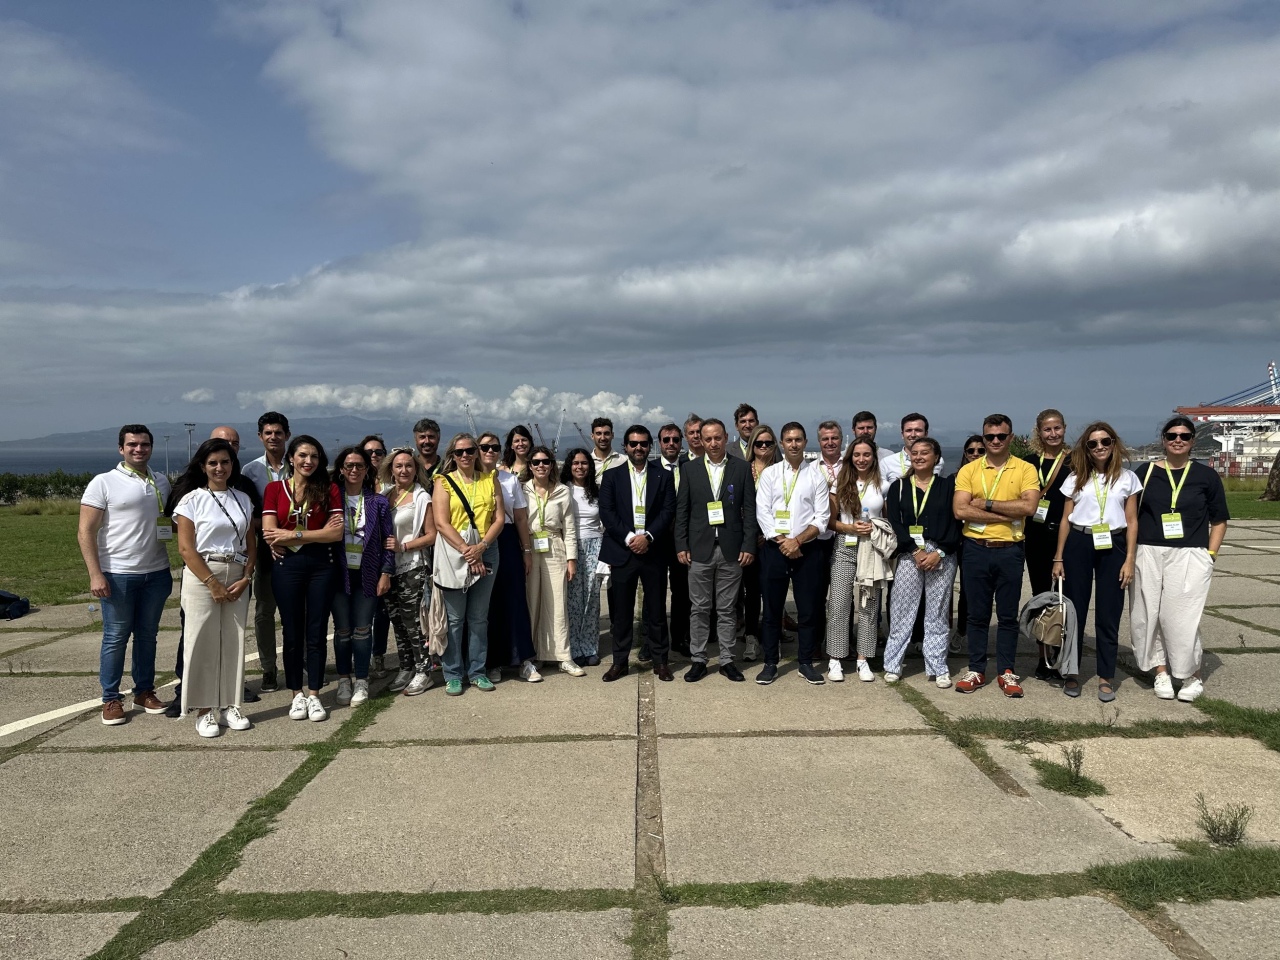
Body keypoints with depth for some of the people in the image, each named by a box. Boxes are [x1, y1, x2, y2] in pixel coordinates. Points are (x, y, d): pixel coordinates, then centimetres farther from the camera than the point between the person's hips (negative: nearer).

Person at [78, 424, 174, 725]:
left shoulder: (162, 483, 9)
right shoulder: (104, 483, -5)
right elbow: (85, 532, -7)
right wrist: (95, 574, -14)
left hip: (156, 574, 4)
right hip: (117, 575, -4)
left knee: (147, 635, 12)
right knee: (116, 637, 3)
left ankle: (144, 691, 23)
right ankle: (111, 699, 14)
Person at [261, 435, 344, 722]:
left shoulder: (330, 490, 4)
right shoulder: (274, 489, 5)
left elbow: (337, 533, -8)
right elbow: (270, 535, -6)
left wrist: (292, 535, -10)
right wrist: (318, 533, -9)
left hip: (322, 565, 0)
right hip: (287, 566, 0)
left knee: (317, 631, 5)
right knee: (292, 632, 7)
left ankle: (314, 695, 15)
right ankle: (296, 694, 19)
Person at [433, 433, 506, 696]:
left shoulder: (490, 479, 9)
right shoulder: (444, 482, 2)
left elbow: (500, 518, 2)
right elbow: (441, 523, -7)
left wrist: (480, 547, -12)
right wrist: (466, 551, -15)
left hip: (486, 552, 2)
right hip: (453, 553, -2)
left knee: (479, 617, 9)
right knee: (454, 617, 1)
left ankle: (477, 671, 18)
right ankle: (453, 674, 11)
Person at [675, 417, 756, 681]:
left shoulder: (742, 468, 3)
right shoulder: (689, 468, 4)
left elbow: (750, 509, 1)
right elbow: (682, 509, 4)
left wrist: (749, 546, -5)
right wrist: (681, 546, -3)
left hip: (731, 550, 0)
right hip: (700, 549, 0)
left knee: (727, 609, 7)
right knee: (700, 609, 7)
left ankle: (727, 660, 17)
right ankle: (698, 660, 16)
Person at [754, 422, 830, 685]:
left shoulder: (816, 475, 4)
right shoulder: (769, 473, 4)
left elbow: (821, 517, -1)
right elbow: (762, 512, -3)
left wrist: (798, 540, -13)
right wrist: (782, 541, -12)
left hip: (807, 550, 0)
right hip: (774, 548, 0)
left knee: (808, 609, 6)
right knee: (772, 609, 6)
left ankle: (806, 663, 18)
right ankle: (770, 663, 16)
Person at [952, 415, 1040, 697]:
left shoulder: (1025, 469, 1)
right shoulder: (968, 470, 3)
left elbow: (1028, 506, -15)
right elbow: (960, 510, -11)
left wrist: (986, 504, -13)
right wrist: (1007, 515, -14)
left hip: (1009, 550, -1)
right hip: (976, 549, 1)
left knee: (1008, 616, 7)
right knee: (977, 614, 8)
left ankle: (1006, 672, 18)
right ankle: (976, 671, 18)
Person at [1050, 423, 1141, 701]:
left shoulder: (1127, 478, 5)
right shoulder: (1075, 478, 6)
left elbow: (1131, 521, 4)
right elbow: (1065, 520, 7)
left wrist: (1129, 560, -3)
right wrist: (1058, 558, 3)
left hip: (1113, 546, -1)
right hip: (1078, 545, 1)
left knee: (1109, 614, 2)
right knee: (1074, 610, 6)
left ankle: (1106, 677, 13)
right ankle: (1071, 673, 17)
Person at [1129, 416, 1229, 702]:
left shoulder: (1206, 476, 4)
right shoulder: (1146, 472, 6)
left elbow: (1219, 520, 9)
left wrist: (1210, 555, 0)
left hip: (1189, 557, -2)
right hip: (1148, 555, 2)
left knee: (1182, 619, -6)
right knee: (1148, 615, 3)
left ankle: (1193, 676, 14)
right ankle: (1161, 672, 18)